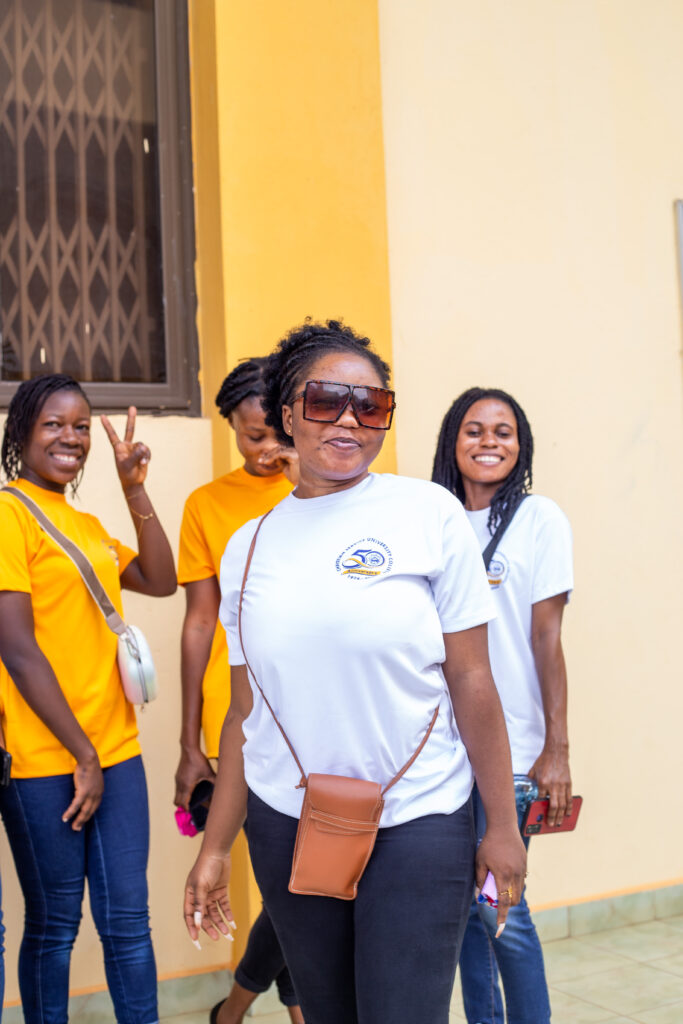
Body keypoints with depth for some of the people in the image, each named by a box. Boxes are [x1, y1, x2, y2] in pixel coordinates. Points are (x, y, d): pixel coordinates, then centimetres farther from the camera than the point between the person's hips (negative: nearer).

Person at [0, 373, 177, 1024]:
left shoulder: (88, 525, 16)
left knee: (127, 919, 9)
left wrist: (134, 487, 2)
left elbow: (160, 580, 8)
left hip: (114, 749, 7)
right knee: (54, 924, 7)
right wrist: (83, 754, -12)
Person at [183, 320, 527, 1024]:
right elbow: (245, 711, 10)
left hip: (417, 825, -3)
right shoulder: (248, 547, 5)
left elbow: (472, 682, -4)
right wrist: (215, 847, 11)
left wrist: (502, 826, -3)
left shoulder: (429, 515, -5)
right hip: (285, 827, 3)